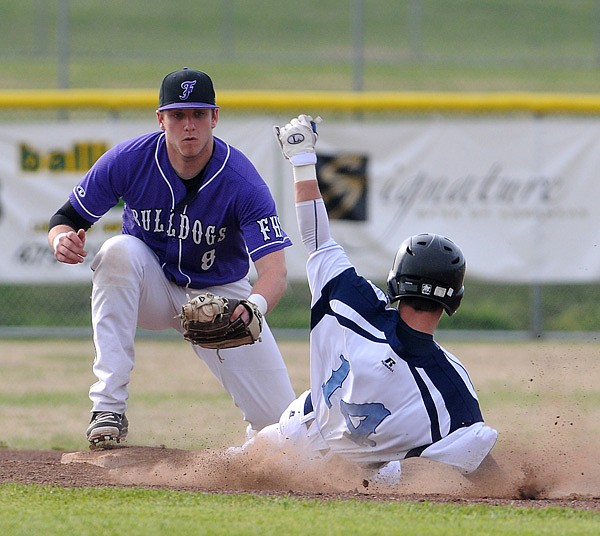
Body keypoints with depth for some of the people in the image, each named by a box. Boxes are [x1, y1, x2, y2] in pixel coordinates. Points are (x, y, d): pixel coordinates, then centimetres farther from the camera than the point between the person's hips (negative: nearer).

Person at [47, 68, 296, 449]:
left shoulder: (242, 181, -25)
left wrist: (255, 306, -56)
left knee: (279, 423, -12)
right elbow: (67, 217, -8)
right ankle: (109, 409, -34)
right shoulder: (129, 160, -19)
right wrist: (62, 239, -34)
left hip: (223, 295, -1)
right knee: (120, 250, -35)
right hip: (152, 290, 1)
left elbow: (275, 271, -33)